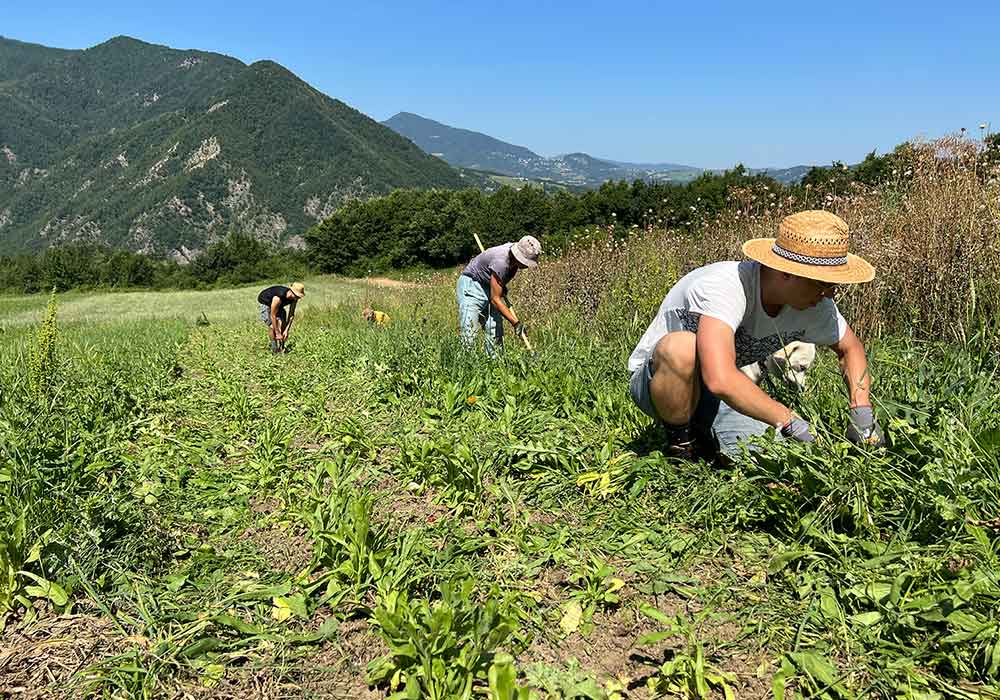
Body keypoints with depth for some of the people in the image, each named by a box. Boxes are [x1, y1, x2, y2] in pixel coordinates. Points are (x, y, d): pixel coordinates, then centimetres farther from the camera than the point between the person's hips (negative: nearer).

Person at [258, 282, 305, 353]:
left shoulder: (294, 298, -23)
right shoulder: (278, 297, -43)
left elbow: (291, 315, -14)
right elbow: (273, 316, -36)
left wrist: (286, 330, -21)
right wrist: (277, 333, -32)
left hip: (279, 305, 6)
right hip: (265, 303, -6)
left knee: (283, 324, -11)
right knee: (272, 326, -18)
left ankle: (282, 348, -2)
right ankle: (274, 349, -5)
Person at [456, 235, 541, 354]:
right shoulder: (501, 262, -33)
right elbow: (495, 299, -27)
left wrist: (502, 286, 7)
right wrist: (515, 323, -25)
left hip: (489, 287, 8)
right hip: (471, 285, -8)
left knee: (496, 331, 1)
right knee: (468, 333, -17)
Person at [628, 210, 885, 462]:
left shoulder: (815, 306, -11)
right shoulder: (724, 286, -35)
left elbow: (851, 347, 11)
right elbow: (720, 380, -48)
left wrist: (861, 410, -6)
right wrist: (790, 421, -38)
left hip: (717, 394, 6)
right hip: (656, 381, -6)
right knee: (682, 347, -40)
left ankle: (702, 434, 12)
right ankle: (680, 443, -13)